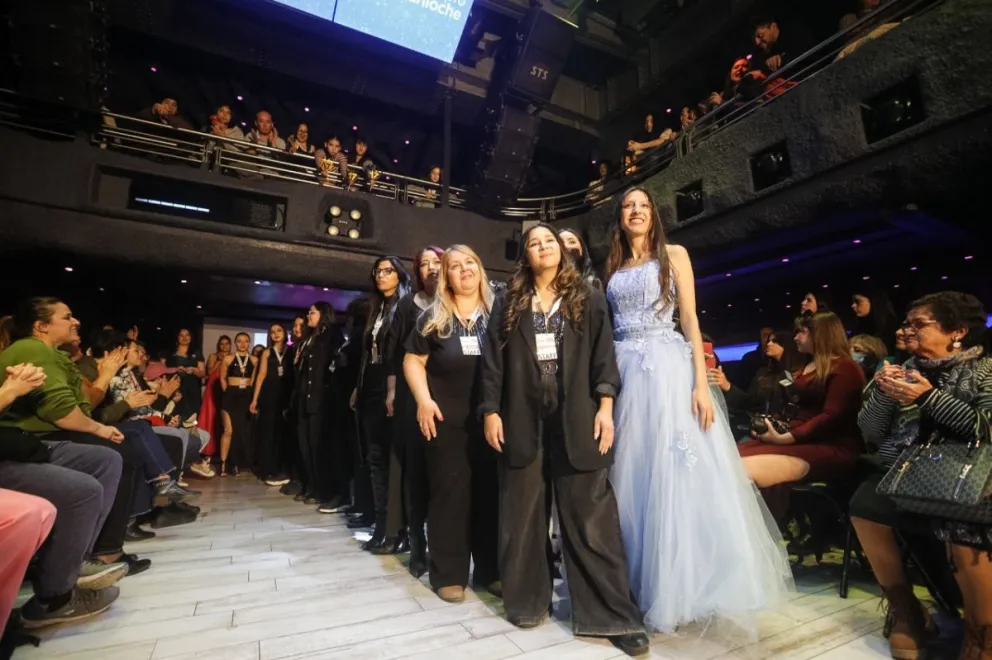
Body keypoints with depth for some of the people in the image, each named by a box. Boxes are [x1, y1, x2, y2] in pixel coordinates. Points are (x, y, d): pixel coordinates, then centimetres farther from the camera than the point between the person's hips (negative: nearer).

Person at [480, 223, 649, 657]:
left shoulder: (587, 299, 10)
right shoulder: (508, 304, 11)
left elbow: (603, 353, 3)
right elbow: (493, 360, 6)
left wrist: (605, 406, -7)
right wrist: (490, 411, -2)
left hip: (577, 418, -1)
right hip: (523, 420, 2)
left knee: (591, 516, 1)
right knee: (522, 514, 10)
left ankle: (612, 614, 13)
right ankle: (528, 601, 28)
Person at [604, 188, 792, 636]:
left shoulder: (673, 255, 7)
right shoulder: (612, 267, 16)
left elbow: (690, 320, -1)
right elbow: (602, 325, 12)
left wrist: (701, 384, -11)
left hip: (667, 369, -3)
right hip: (624, 372, 4)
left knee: (675, 475, -3)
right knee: (629, 476, 7)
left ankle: (677, 587, 12)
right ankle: (633, 582, 22)